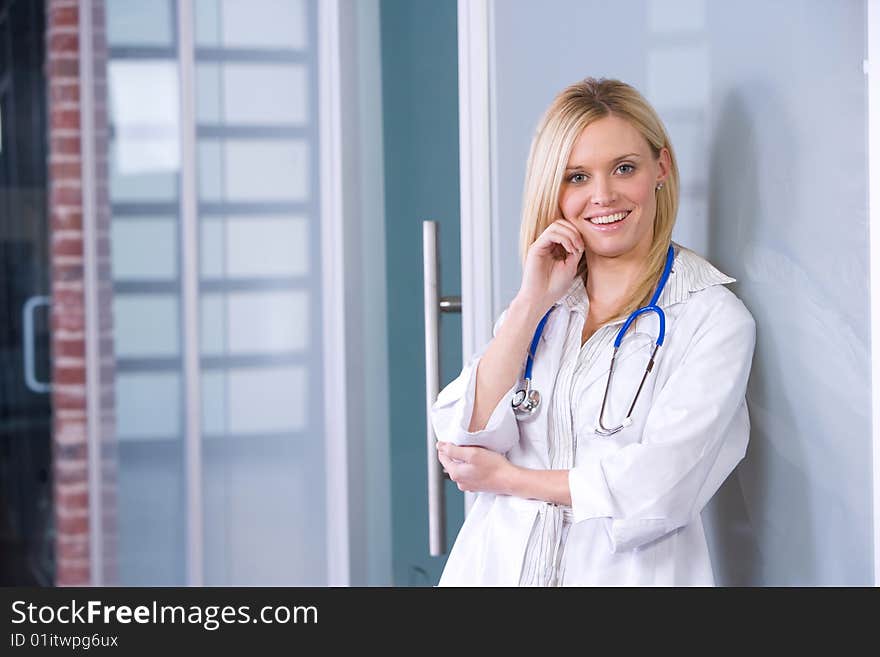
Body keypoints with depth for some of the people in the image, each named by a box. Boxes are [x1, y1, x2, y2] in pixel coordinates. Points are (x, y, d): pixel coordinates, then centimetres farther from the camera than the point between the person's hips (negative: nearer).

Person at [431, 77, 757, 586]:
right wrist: (533, 302, -11)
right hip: (499, 563, 4)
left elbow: (657, 487, -17)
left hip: (623, 570, -4)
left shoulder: (713, 316, -8)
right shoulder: (539, 304, 8)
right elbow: (463, 438, -4)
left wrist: (503, 477, -7)